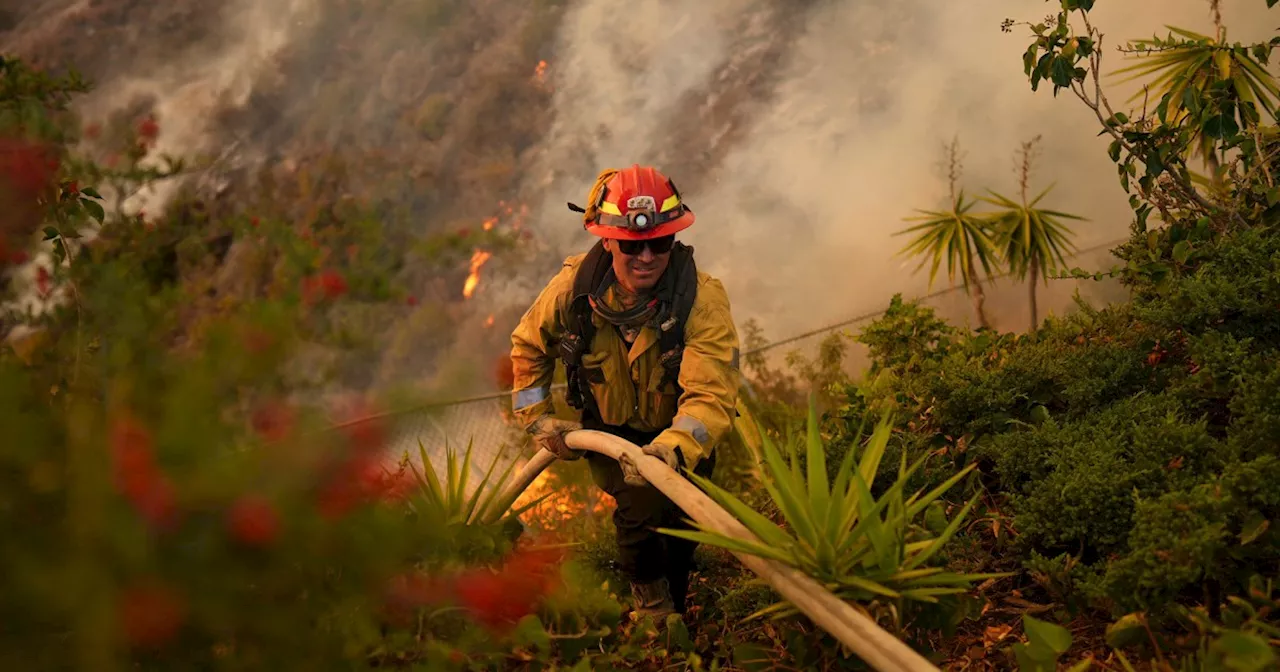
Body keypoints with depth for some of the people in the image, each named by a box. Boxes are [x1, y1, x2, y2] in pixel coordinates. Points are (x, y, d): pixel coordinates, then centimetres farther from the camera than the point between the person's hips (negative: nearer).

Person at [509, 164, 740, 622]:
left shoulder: (702, 300, -31)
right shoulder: (574, 286, -22)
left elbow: (712, 395, -40)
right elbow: (528, 346, 0)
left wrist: (672, 449, -57)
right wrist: (538, 419, -4)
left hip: (678, 434, 0)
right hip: (608, 430, 0)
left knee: (680, 524, 7)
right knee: (644, 503, -22)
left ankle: (672, 610, 41)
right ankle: (651, 602, 6)